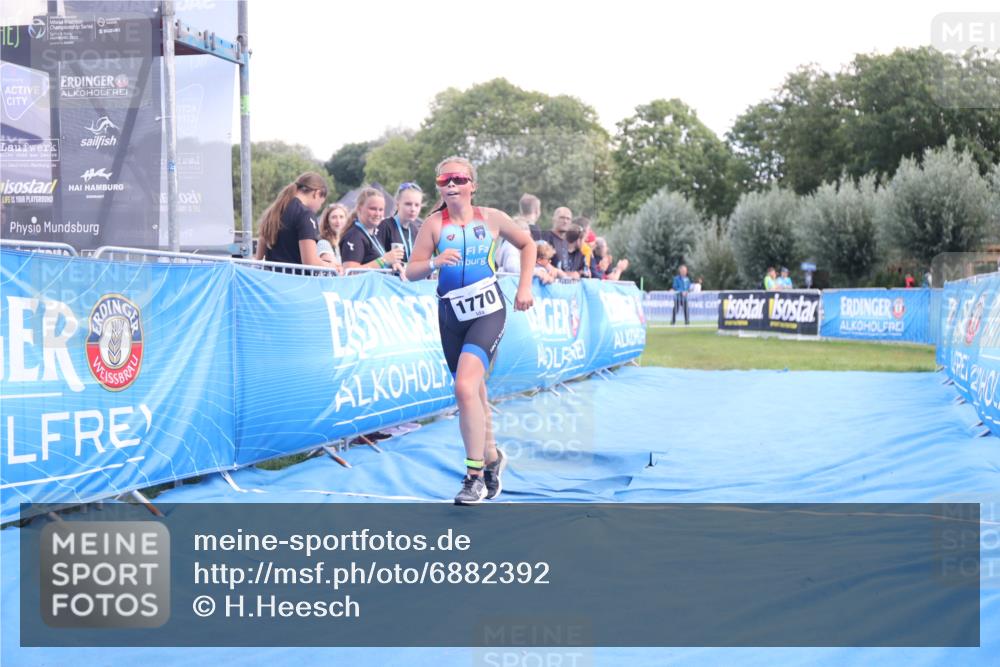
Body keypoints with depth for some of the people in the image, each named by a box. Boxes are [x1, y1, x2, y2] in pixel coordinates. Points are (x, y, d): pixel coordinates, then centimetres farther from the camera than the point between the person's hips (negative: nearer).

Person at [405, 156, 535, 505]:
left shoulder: (491, 218, 1)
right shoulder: (434, 223, 0)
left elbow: (527, 244, 17)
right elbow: (411, 272, -3)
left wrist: (524, 287, 9)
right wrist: (434, 262, -23)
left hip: (488, 311, -3)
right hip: (451, 315, 3)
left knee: (465, 387, -21)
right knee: (474, 394, 13)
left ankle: (475, 475, -13)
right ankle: (491, 457, 37)